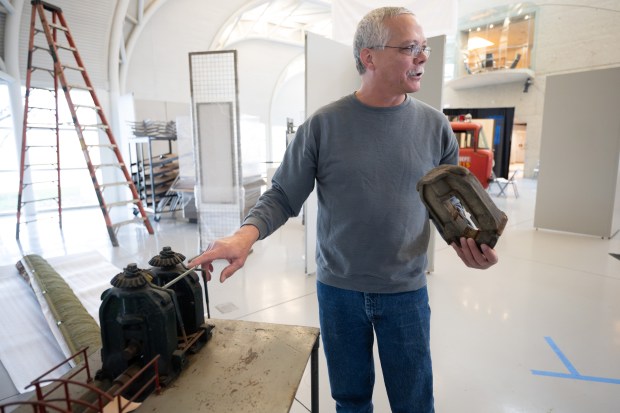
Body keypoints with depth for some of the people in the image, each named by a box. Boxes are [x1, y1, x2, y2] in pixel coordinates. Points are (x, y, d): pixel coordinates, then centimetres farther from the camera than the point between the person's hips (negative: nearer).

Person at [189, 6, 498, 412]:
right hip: (338, 289, -1)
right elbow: (283, 196, -7)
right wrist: (247, 233, -25)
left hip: (406, 292, 2)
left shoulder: (435, 126, -2)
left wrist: (470, 241, -15)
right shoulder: (323, 124, -9)